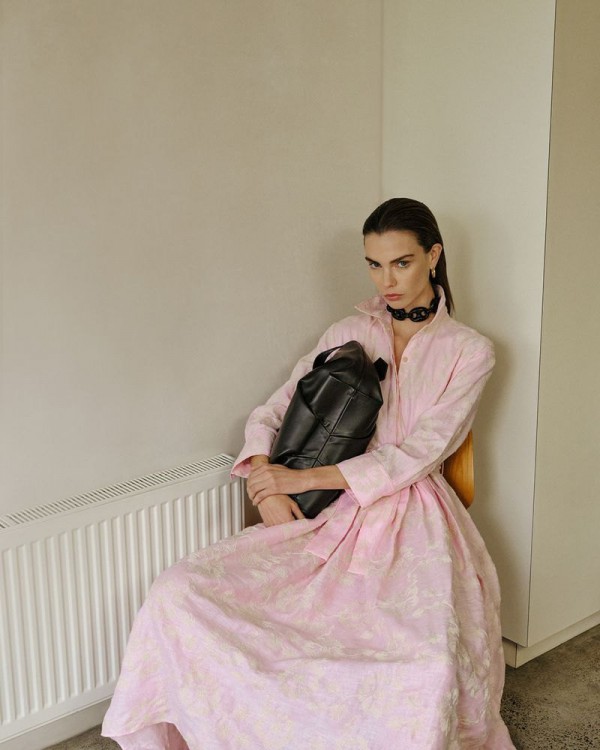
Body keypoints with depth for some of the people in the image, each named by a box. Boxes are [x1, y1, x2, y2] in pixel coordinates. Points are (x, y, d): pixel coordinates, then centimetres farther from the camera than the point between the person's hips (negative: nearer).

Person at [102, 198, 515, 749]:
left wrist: (305, 478, -13)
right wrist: (268, 487, -11)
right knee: (181, 592, -16)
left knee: (430, 669, -35)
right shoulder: (348, 335, 12)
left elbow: (417, 455, -9)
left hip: (415, 523, -3)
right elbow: (270, 414, 10)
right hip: (336, 516, 3)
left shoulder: (469, 351, 2)